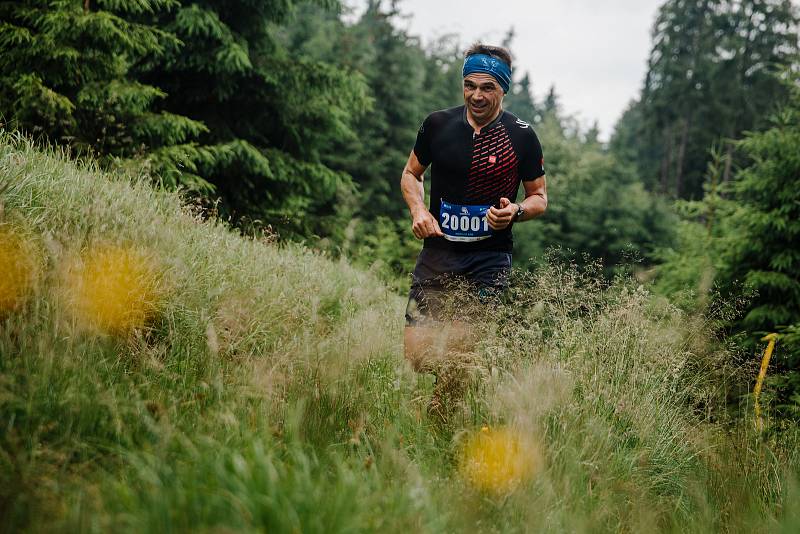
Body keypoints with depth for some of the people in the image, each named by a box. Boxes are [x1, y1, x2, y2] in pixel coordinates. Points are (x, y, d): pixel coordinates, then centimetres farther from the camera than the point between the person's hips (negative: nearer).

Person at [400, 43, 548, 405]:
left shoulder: (521, 137, -3)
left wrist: (516, 211, -15)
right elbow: (411, 174, 16)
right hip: (438, 249, 2)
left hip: (490, 256, -1)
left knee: (465, 358, -9)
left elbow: (539, 197, 7)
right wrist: (418, 210, -3)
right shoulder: (437, 124, 1)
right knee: (417, 356, -5)